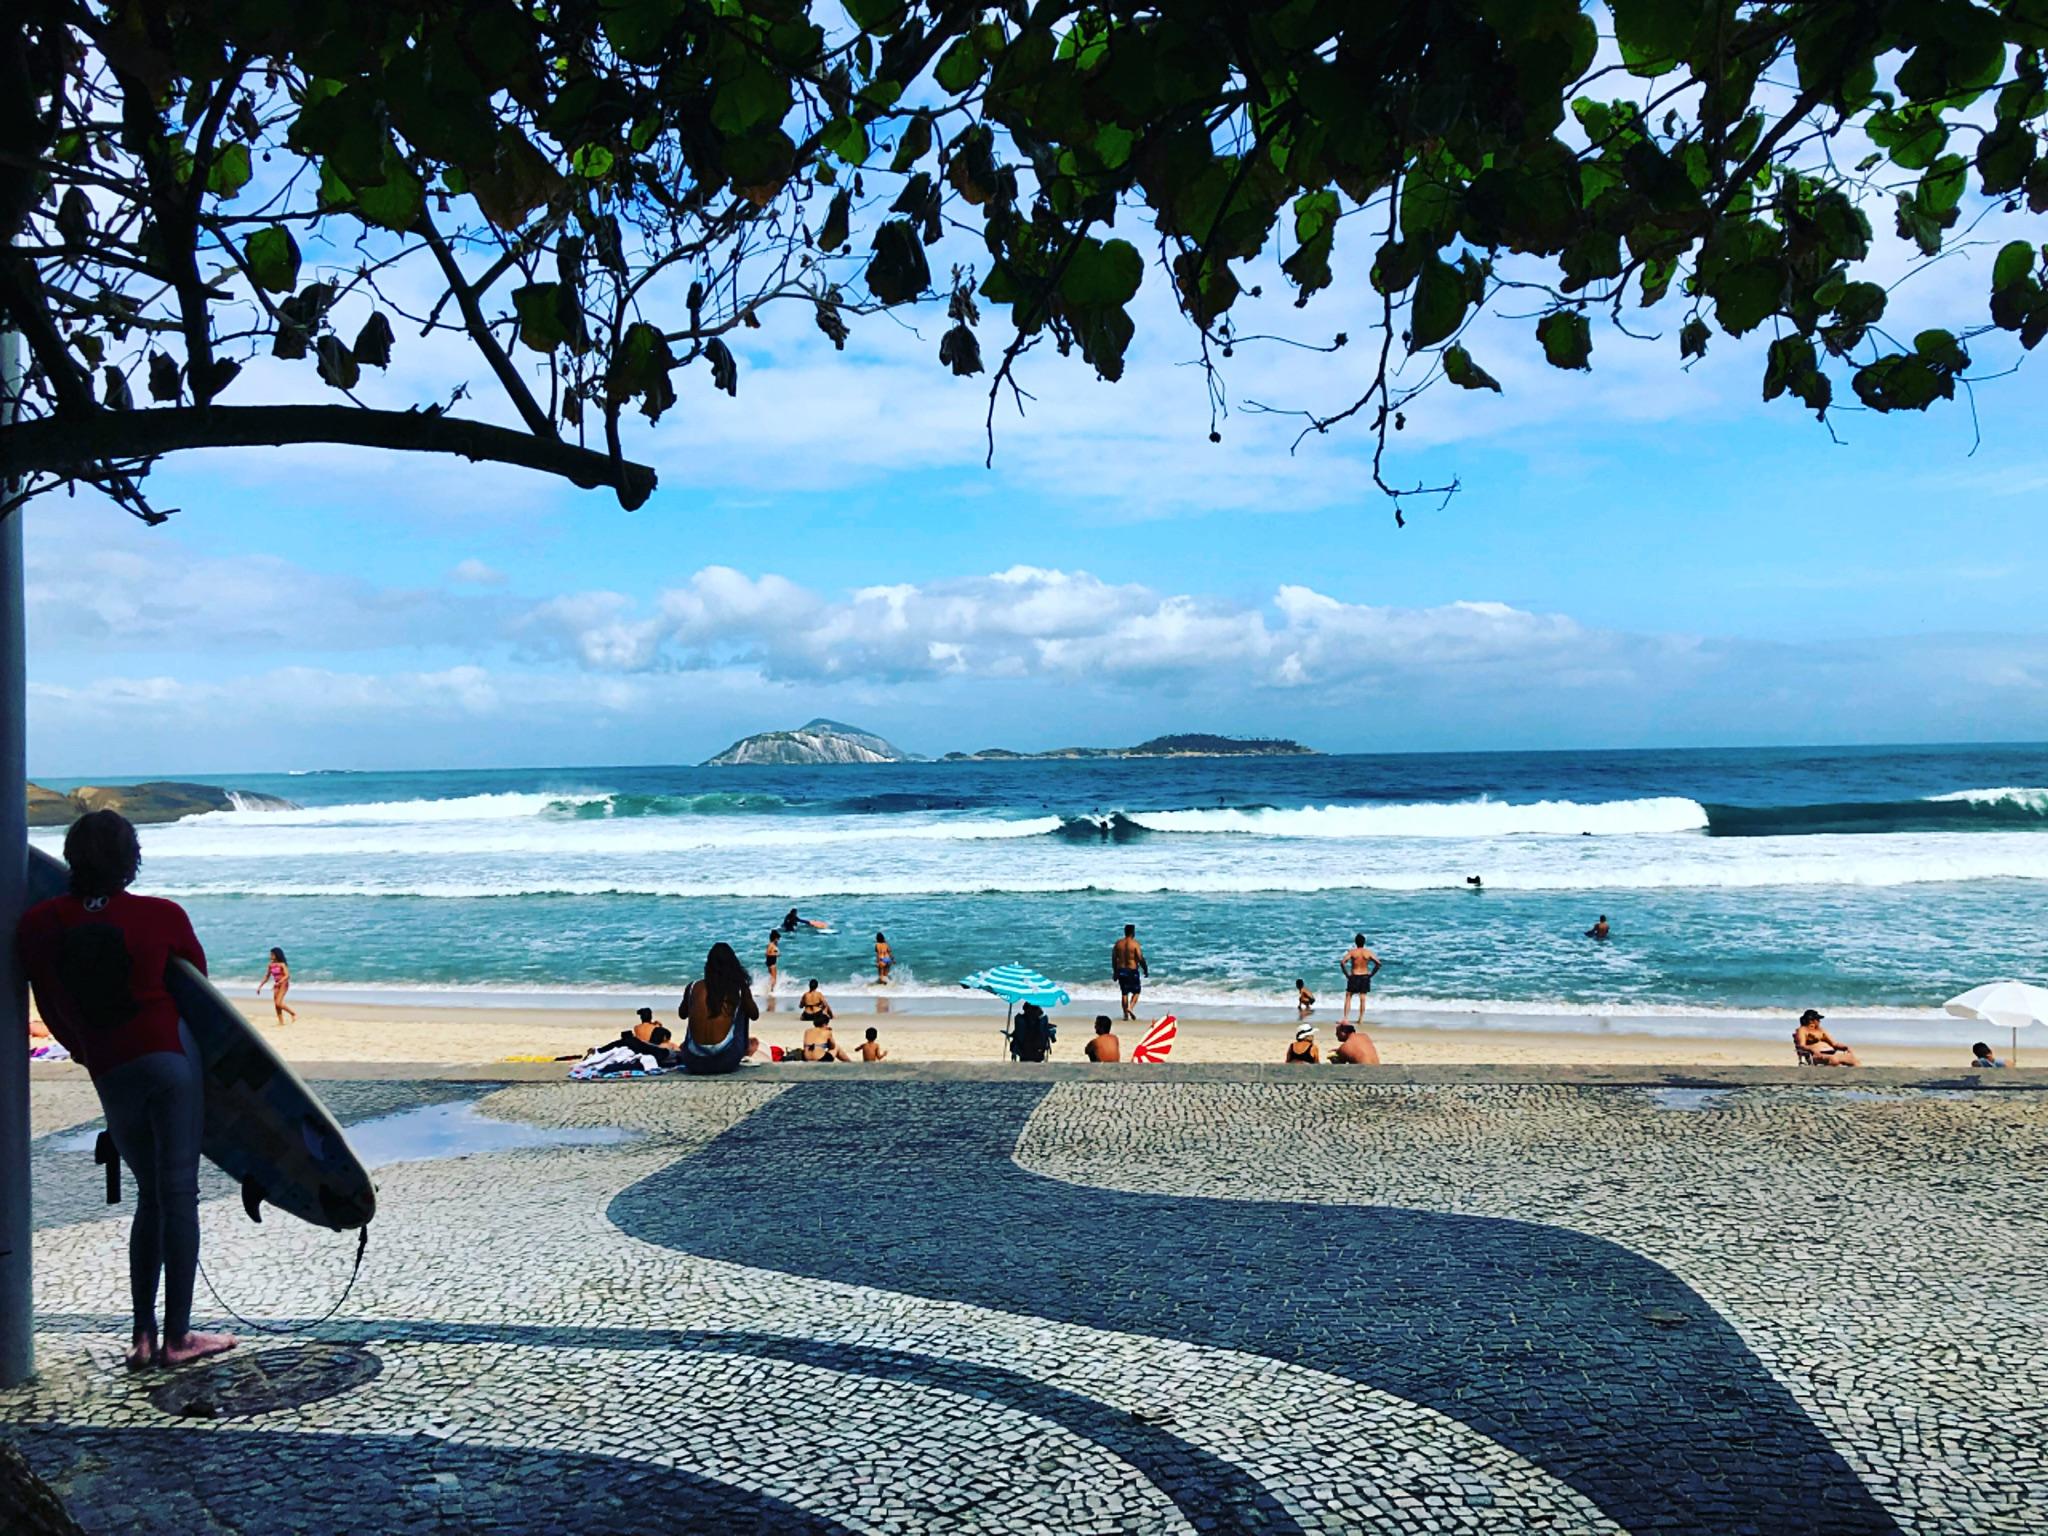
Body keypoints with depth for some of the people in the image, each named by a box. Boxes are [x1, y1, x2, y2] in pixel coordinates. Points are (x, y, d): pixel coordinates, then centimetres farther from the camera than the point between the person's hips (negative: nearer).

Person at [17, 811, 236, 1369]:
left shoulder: (37, 925, -3)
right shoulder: (163, 917, -8)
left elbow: (51, 1010, 6)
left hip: (111, 1073, 3)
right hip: (171, 1055, -3)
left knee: (151, 1195, 16)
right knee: (178, 1192, 1)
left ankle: (143, 1335, 13)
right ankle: (177, 1336, 2)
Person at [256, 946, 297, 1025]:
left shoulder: (282, 964, -15)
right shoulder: (271, 964, 5)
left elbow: (287, 976, -24)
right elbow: (267, 977, 15)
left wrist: (278, 983, -32)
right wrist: (260, 986, 14)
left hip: (283, 984, -7)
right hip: (277, 985, 7)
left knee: (278, 1003, -16)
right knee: (276, 1004, 4)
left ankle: (293, 1013, 0)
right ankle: (281, 1022, 10)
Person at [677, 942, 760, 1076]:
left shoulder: (694, 986, 5)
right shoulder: (740, 988, 1)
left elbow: (682, 1014, 25)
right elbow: (754, 1015, 19)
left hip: (694, 1063, 2)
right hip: (726, 1062, -2)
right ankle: (743, 1051, 35)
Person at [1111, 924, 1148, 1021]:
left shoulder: (1118, 943, 3)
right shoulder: (1135, 944, -11)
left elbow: (1114, 958, 6)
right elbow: (1140, 958, -14)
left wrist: (1115, 972, 15)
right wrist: (1145, 970, -2)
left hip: (1121, 970, 4)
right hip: (1132, 971, -4)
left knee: (1124, 992, 12)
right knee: (1136, 991, 11)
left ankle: (1125, 1014, 11)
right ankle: (1130, 1008, -10)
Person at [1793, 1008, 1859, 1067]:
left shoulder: (1820, 1030, 27)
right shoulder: (1802, 1030, 6)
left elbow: (1834, 1043, 22)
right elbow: (1801, 1046, -10)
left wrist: (1845, 1047, 2)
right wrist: (1813, 1049, -30)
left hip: (1832, 1052, 7)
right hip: (1819, 1054, -7)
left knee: (1852, 1057, -19)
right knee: (1834, 1059, -38)